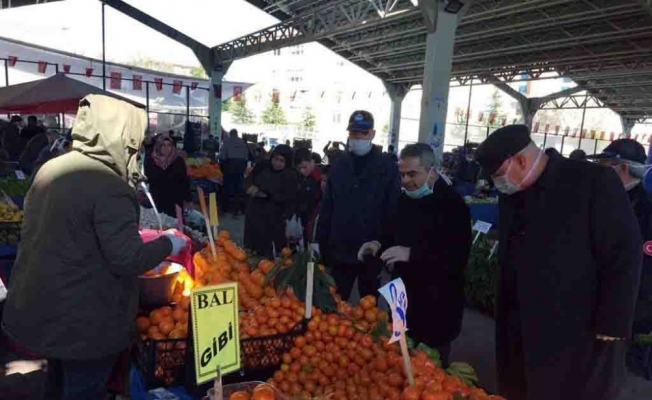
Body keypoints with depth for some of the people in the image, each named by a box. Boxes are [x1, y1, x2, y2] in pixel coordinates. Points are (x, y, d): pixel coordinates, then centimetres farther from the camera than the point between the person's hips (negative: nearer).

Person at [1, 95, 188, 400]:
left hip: (35, 307, 8)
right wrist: (167, 244, -8)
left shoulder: (49, 169, 2)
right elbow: (128, 261, -25)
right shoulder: (109, 188, -25)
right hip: (84, 321, -8)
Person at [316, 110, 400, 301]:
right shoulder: (339, 164, 7)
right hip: (340, 250, 3)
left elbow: (394, 210, -7)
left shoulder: (387, 166, -5)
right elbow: (327, 206, 8)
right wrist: (322, 242, 4)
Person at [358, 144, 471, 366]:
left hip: (437, 306, -6)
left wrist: (411, 254, -30)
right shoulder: (404, 199, 6)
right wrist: (379, 245, -2)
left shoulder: (453, 204, -17)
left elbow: (458, 258, -24)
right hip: (404, 298, 7)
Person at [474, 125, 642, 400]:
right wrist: (505, 315, 9)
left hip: (579, 340, -5)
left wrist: (611, 329, -13)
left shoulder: (595, 182, -13)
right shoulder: (510, 194, 7)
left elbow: (625, 257, -12)